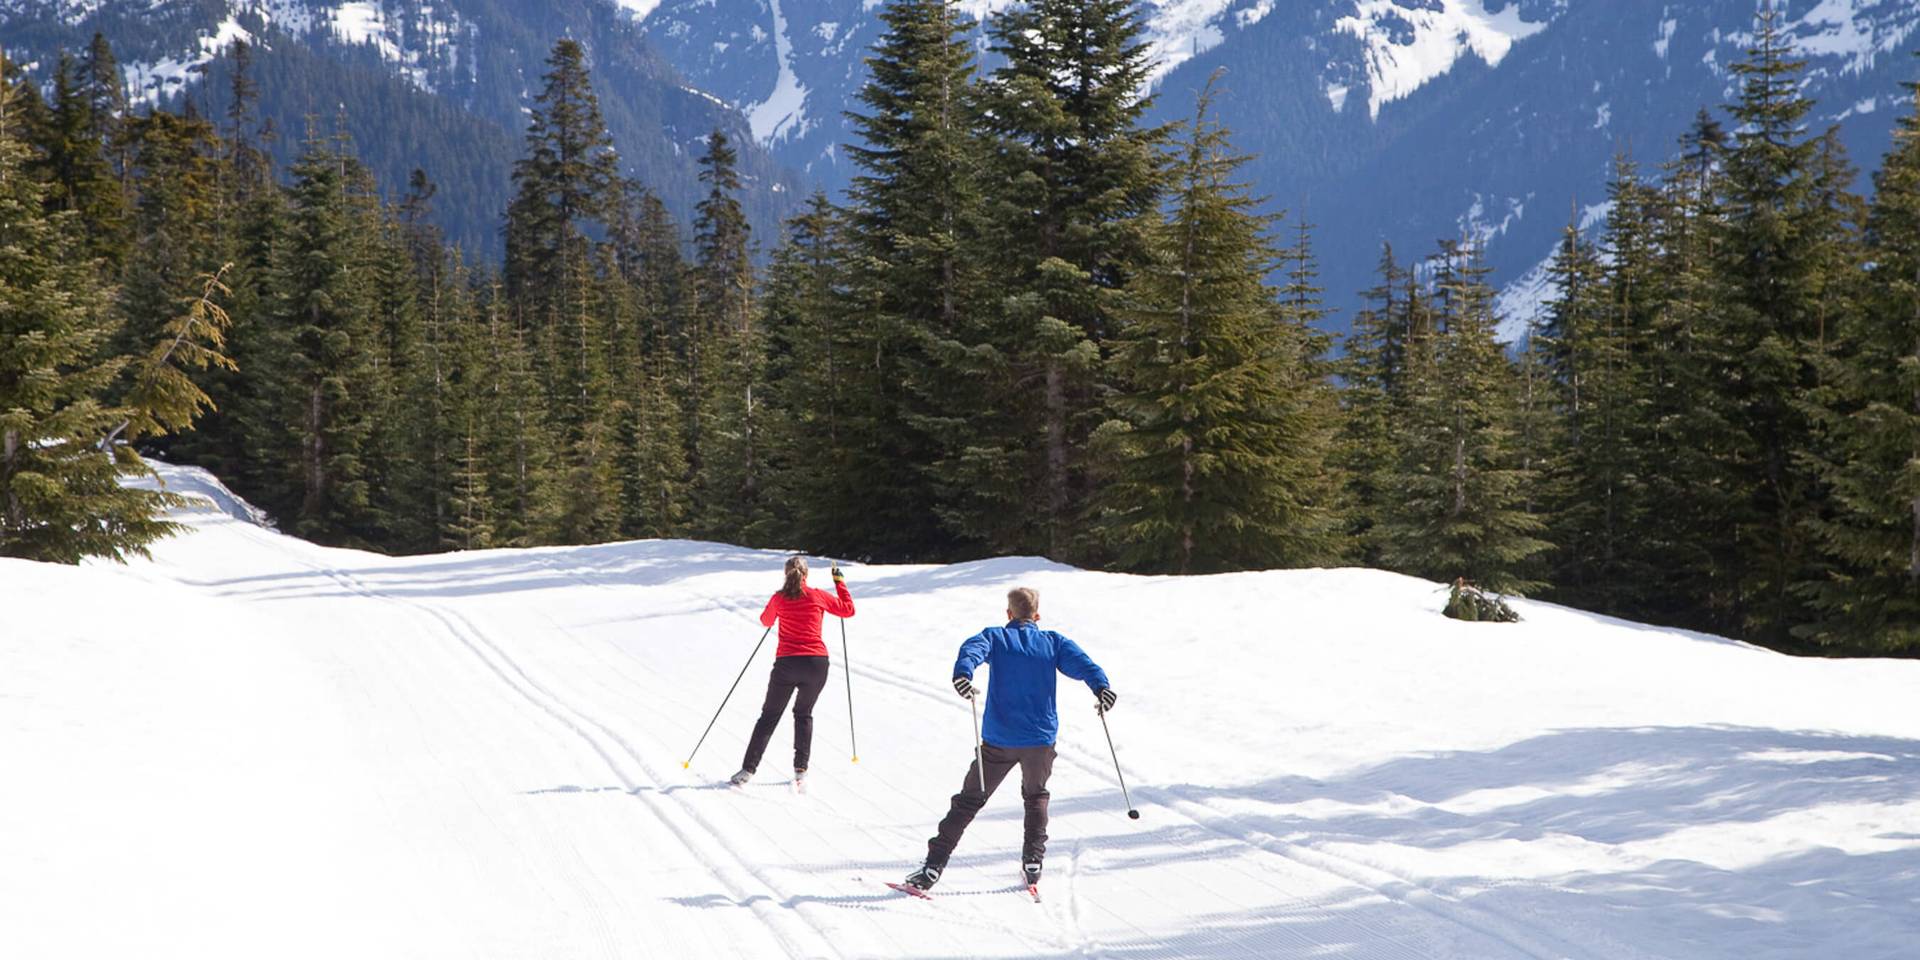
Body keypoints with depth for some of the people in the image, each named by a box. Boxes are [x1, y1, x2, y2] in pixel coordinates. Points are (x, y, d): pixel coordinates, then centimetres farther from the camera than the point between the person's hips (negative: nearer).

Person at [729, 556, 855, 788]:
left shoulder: (779, 599, 2)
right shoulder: (818, 597, -1)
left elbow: (765, 621, 22)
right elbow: (848, 610, 12)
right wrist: (839, 581, 21)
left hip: (786, 664, 0)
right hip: (816, 664, 0)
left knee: (769, 716, 9)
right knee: (803, 714, 19)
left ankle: (748, 769, 1)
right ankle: (800, 769, 8)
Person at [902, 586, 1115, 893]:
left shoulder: (995, 637, 6)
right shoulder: (1052, 641, 10)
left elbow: (973, 649, -16)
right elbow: (1079, 661, -6)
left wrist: (963, 673, -34)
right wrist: (1101, 686, -20)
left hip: (998, 740, -1)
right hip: (1041, 739, 1)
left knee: (969, 800, 7)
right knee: (1035, 796, 26)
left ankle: (933, 866, 1)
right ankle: (1032, 862, 16)